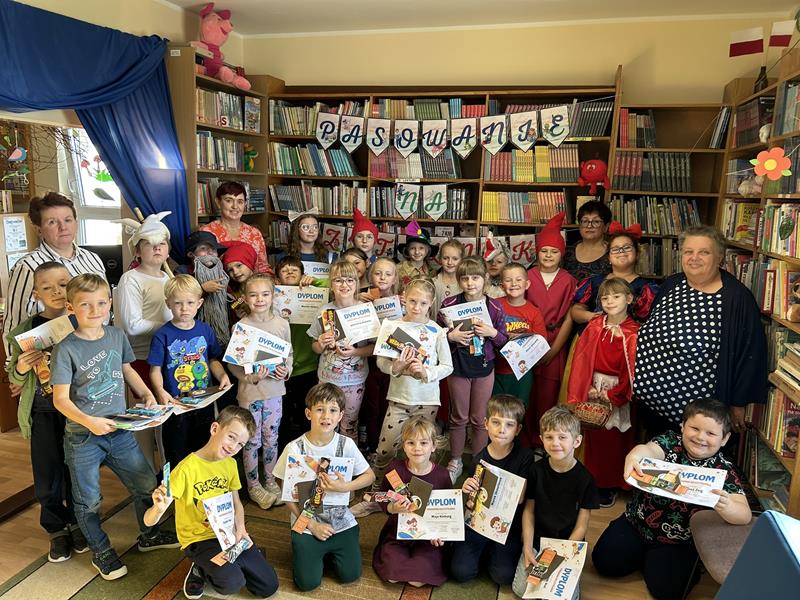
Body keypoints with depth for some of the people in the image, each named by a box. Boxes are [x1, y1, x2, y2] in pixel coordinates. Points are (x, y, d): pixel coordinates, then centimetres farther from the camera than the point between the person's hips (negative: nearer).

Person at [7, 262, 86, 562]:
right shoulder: (26, 331, -5)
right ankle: (57, 531, 31)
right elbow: (14, 380, 6)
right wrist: (20, 368, -14)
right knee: (47, 478, 9)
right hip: (44, 413, 1)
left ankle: (78, 524, 36)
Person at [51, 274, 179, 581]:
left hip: (119, 429, 5)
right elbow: (60, 399, -14)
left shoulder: (117, 336, -1)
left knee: (146, 485, 13)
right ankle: (101, 551, 36)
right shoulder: (66, 349, -15)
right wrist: (89, 422, -28)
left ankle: (149, 535, 38)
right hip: (82, 437, -4)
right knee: (88, 500, 13)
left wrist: (147, 395, 3)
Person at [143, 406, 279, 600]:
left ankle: (229, 564, 22)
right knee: (233, 583, -29)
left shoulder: (230, 464, -2)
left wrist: (240, 528, -8)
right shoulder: (187, 468, -23)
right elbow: (149, 520, -25)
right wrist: (159, 508, -49)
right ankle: (201, 570, 3)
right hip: (199, 539, -5)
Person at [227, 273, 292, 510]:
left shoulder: (282, 324, -2)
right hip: (249, 391, -3)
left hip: (274, 389, 3)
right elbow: (233, 363, -8)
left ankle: (270, 481, 32)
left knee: (271, 438, 15)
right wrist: (250, 377, -22)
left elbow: (289, 354, 7)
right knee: (252, 440, 9)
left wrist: (286, 370, -11)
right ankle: (253, 485, 26)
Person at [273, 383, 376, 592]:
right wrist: (312, 525, -10)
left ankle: (329, 550, 28)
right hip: (307, 524, -1)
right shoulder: (295, 449, -17)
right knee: (308, 583, -4)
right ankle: (307, 549, 26)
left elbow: (370, 476, -3)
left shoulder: (346, 444, -13)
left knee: (350, 575, 0)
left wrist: (344, 487, -20)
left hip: (342, 521, 1)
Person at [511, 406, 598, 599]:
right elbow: (529, 511, -1)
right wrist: (527, 548, -9)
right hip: (537, 539, 1)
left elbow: (581, 526, -8)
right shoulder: (537, 470, -7)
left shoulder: (584, 478, -12)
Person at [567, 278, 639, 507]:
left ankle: (610, 486, 24)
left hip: (619, 392, -2)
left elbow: (632, 369, -10)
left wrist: (611, 394, -11)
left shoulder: (634, 333, -10)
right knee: (594, 438, 11)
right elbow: (582, 359, -1)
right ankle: (593, 481, 28)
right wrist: (588, 389, -8)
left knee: (615, 440, 7)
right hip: (593, 390, 3)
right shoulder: (594, 326, -1)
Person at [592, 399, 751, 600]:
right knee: (604, 562, -6)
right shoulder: (670, 441, -10)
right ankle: (644, 555, 22)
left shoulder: (724, 471, -11)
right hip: (636, 523, 1)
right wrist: (635, 455, -59)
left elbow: (745, 515, -21)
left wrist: (725, 507, -47)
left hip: (678, 543, -1)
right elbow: (650, 449, -33)